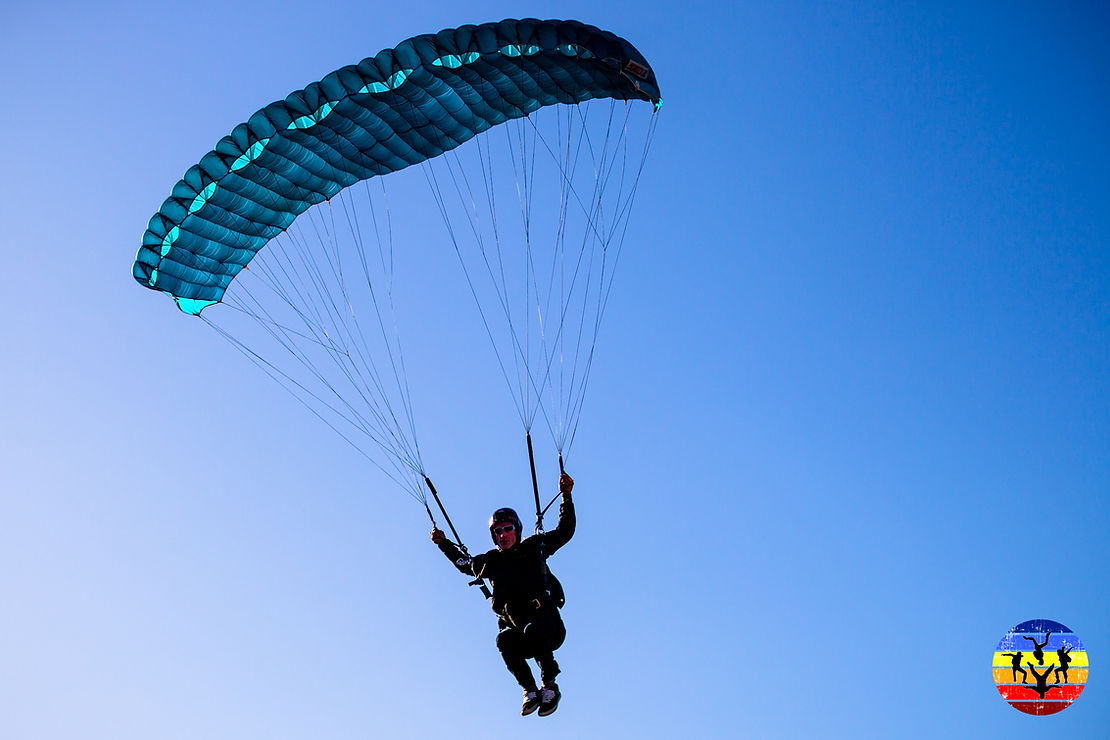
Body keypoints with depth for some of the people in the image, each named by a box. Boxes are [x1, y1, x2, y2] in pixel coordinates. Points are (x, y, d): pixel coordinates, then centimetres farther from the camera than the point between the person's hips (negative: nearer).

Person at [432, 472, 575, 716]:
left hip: (547, 624, -2)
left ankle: (549, 686, -15)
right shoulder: (491, 561, 15)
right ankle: (530, 691, -15)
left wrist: (566, 496, 2)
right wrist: (444, 544, 29)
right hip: (516, 629, 2)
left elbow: (565, 531, 11)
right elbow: (464, 563, 36)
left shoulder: (534, 548, 7)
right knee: (504, 641, -33)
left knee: (533, 631, -37)